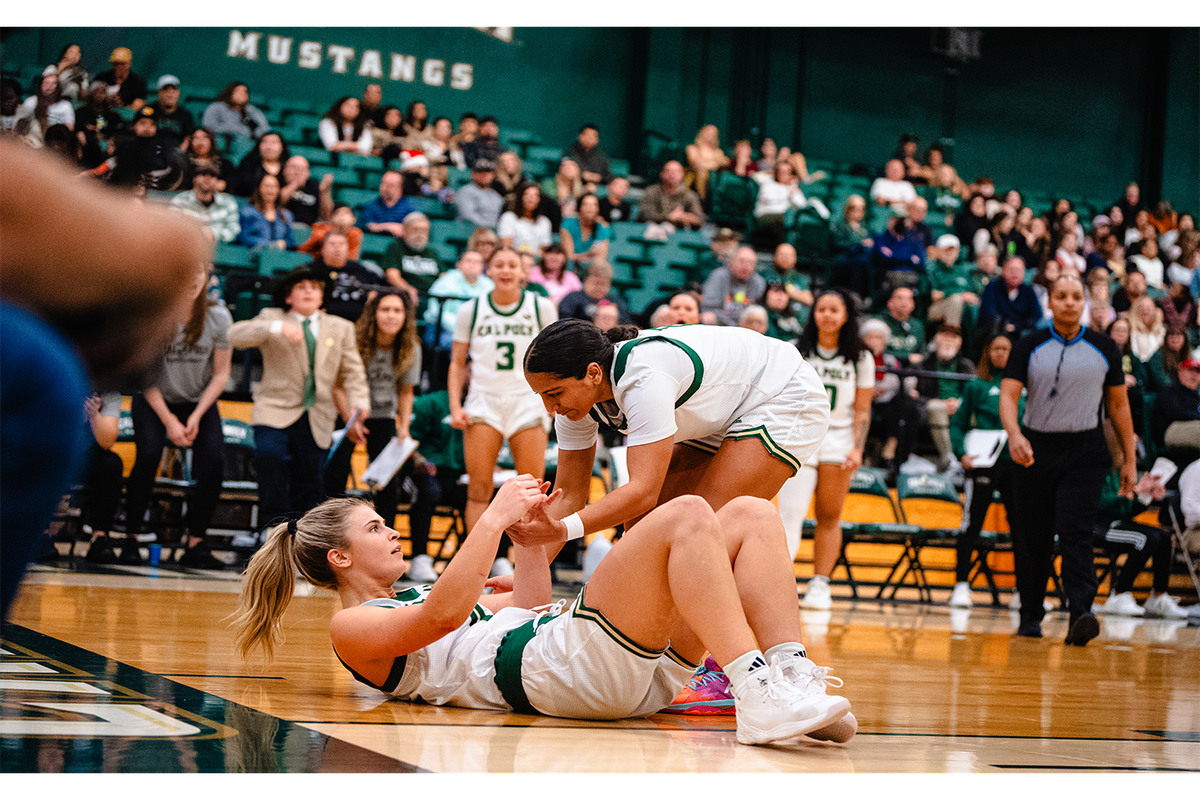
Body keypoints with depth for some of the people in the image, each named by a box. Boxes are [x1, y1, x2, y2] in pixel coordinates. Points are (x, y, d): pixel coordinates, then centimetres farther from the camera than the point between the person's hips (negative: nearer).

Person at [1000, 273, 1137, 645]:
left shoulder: (1104, 348, 6)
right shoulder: (1029, 347, 3)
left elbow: (1118, 404, 12)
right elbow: (1008, 394, -7)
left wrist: (1129, 459, 9)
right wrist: (1014, 435, -27)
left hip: (1085, 452, -1)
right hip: (1035, 450, 1)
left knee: (1075, 531, -17)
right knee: (1031, 538, 6)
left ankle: (1080, 613, -27)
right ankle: (1030, 617, 21)